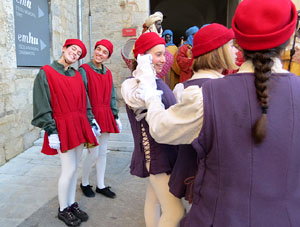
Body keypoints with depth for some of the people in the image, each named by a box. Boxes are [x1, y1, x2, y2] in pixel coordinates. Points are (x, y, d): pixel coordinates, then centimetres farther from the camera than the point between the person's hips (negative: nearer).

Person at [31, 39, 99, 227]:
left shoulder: (77, 75, 12)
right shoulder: (46, 73, -6)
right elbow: (43, 106, -10)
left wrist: (91, 121, 10)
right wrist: (51, 131, -15)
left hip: (79, 126, 6)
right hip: (62, 128, -6)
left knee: (74, 168, 13)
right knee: (69, 170, -3)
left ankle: (72, 204, 29)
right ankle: (63, 210, 18)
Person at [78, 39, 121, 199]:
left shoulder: (107, 73, 11)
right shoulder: (84, 70, -7)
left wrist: (115, 116, 12)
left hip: (105, 116, 6)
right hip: (91, 115, -6)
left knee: (103, 152, 13)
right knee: (94, 152, -3)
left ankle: (100, 186, 27)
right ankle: (84, 183, 24)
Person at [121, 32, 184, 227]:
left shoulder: (159, 82, 10)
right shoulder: (131, 84, -15)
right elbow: (141, 100, -39)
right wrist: (145, 68, -25)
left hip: (168, 151, 8)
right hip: (156, 154, -8)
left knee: (154, 201, 20)